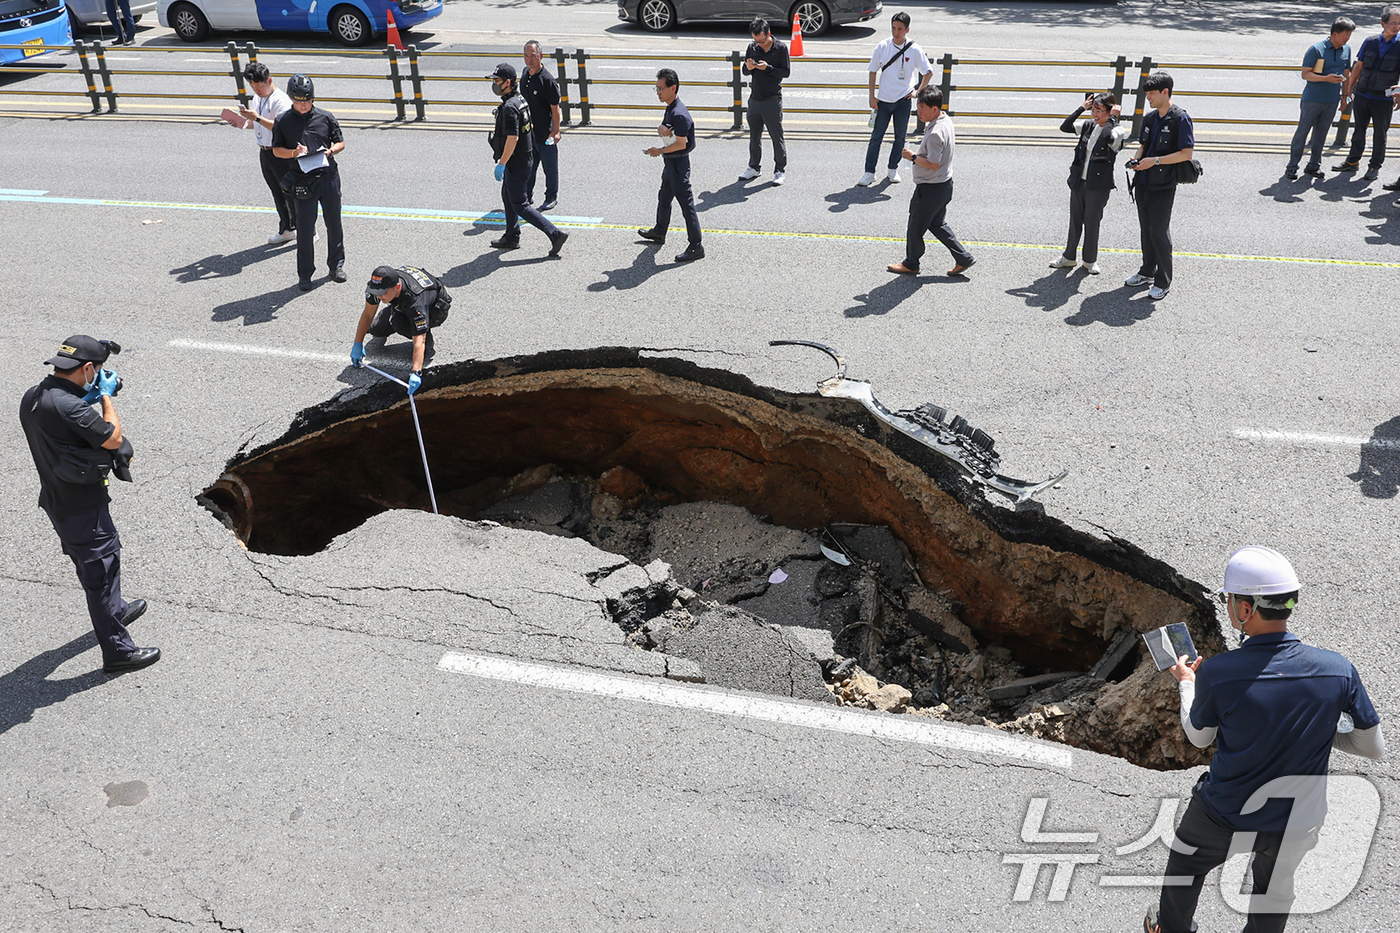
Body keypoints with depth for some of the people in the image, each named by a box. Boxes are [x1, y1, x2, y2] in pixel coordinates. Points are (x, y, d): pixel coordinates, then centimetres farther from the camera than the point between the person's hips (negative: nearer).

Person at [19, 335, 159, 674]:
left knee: (89, 564, 29)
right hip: (81, 508, -10)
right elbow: (113, 439, -21)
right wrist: (106, 396, -10)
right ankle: (117, 651, 9)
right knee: (102, 572, 0)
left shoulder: (31, 398, 0)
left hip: (55, 502, 10)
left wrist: (87, 400, 8)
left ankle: (115, 610, 51)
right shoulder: (68, 407, -29)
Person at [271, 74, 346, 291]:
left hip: (329, 176, 1)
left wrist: (330, 151, -11)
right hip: (303, 181, -1)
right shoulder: (283, 122, 3)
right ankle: (305, 274, 9)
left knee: (334, 223, 11)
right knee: (305, 228, 0)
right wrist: (293, 153, -13)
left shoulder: (326, 117, 4)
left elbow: (340, 143, 10)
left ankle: (336, 264, 29)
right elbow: (276, 150, 7)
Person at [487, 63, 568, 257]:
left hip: (516, 162, -10)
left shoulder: (510, 107, -23)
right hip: (523, 158, 10)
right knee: (507, 196, 23)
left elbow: (512, 138, -28)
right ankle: (511, 237, 34)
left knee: (519, 205, -5)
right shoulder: (519, 99, 8)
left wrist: (501, 164, -22)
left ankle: (555, 234, -8)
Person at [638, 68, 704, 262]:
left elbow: (681, 144, -24)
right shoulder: (670, 108, 7)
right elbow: (662, 129, 13)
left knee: (685, 203, -8)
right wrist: (661, 128, -12)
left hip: (678, 163, -11)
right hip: (670, 162, 11)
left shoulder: (679, 114, -24)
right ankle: (659, 232, 45)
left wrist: (659, 151, -12)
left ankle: (696, 247, -5)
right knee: (664, 198, 25)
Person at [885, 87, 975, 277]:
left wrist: (913, 156, -15)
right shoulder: (946, 120, 4)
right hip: (944, 184, 10)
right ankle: (963, 258, 21)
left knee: (915, 227, 8)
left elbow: (933, 163, -28)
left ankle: (910, 264, 26)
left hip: (930, 189, -10)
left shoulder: (935, 133, -28)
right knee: (937, 224, 21)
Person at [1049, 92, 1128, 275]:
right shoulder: (1089, 126, 5)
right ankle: (1068, 257, 26)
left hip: (1098, 185, -5)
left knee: (1091, 223, 4)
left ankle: (1090, 260, 19)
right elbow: (1064, 127, -2)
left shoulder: (1117, 131, -9)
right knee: (1075, 221, 14)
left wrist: (1112, 117, -19)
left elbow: (1108, 136, -32)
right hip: (1079, 182, 5)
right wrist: (1081, 108, -4)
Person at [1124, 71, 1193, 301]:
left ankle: (1163, 282, 7)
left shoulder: (1180, 118, -12)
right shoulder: (1149, 117, 10)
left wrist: (1155, 160, -21)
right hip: (1143, 183, 7)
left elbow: (1186, 153, -15)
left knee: (1159, 232, -3)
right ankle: (1147, 272, 30)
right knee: (1146, 230, 16)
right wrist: (1137, 159, -1)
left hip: (1163, 186, -7)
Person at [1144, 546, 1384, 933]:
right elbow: (1374, 747, -7)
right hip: (1297, 821, 2)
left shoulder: (1216, 673, -28)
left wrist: (1186, 682, 10)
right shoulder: (1338, 670, -21)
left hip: (1224, 814, -2)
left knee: (1185, 866, 29)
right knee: (1275, 886, 31)